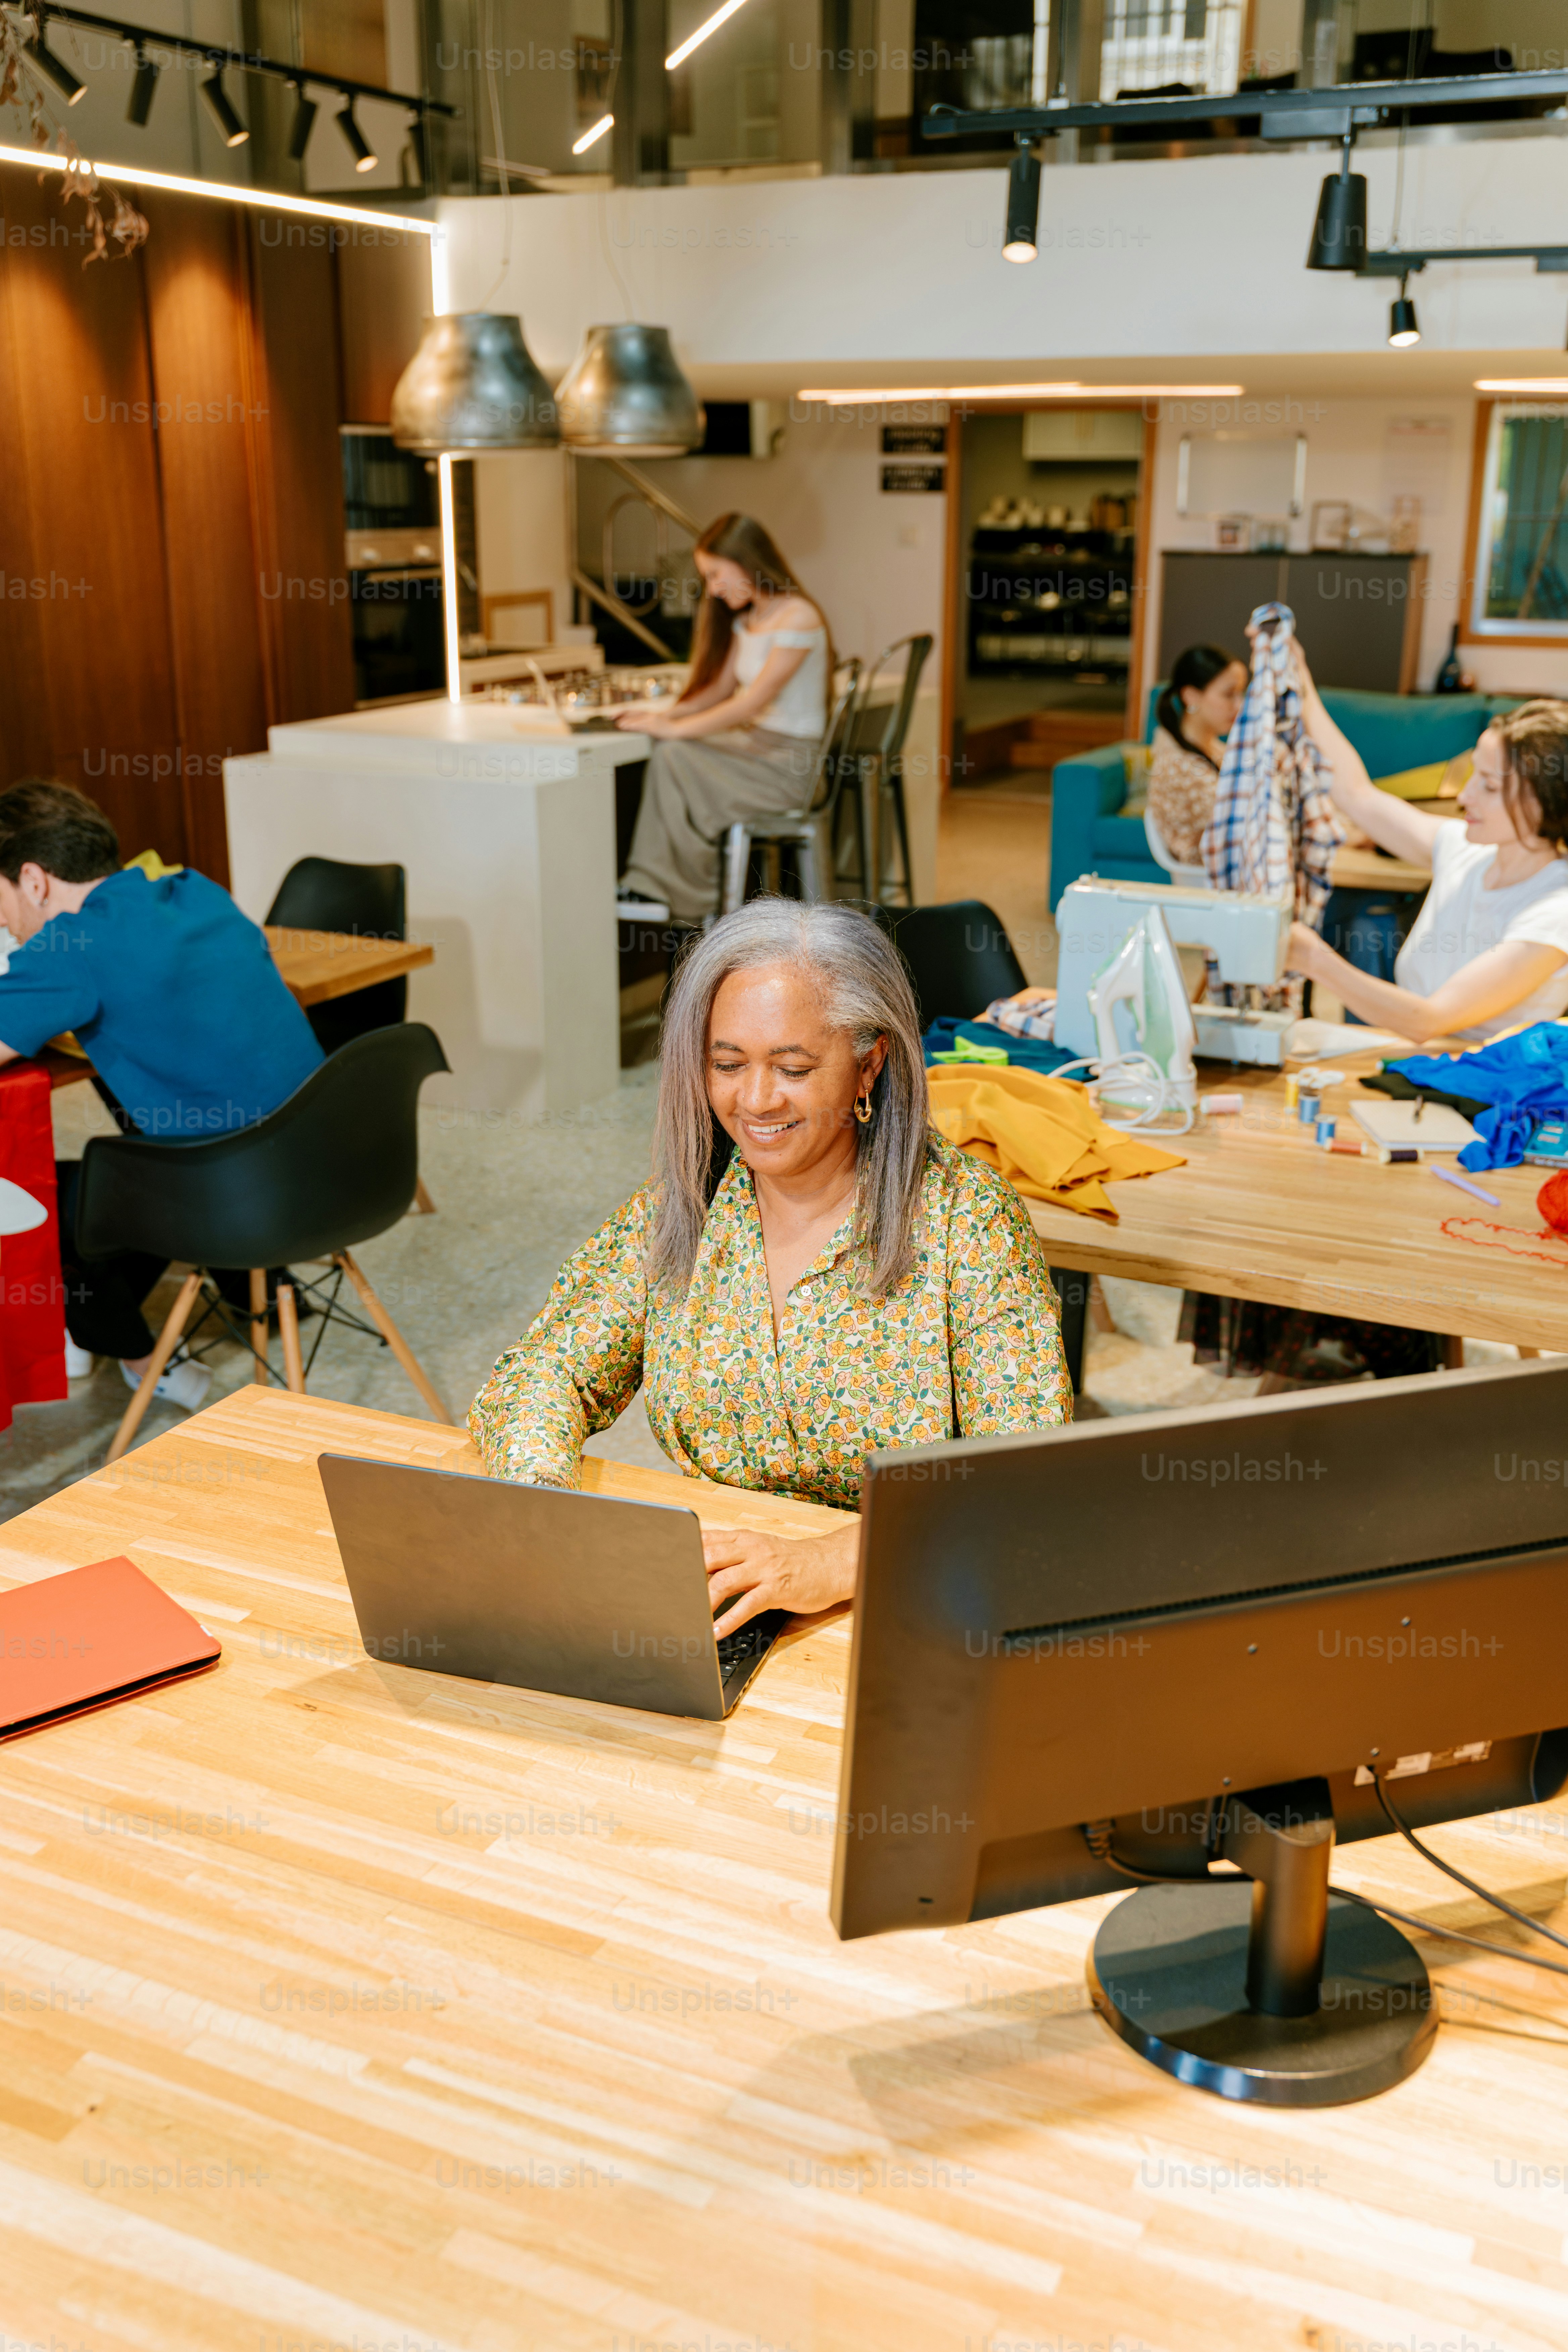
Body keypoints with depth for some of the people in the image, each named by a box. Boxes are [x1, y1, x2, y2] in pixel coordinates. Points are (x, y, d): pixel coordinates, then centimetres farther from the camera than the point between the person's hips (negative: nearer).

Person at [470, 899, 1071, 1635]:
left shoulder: (965, 1216, -8)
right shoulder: (674, 1211, 5)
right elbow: (539, 1377, 3)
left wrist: (832, 1563, -30)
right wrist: (546, 1505, -19)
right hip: (702, 1617, 3)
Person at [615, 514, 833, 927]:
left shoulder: (798, 617, -15)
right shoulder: (746, 620, 14)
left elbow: (750, 704, -20)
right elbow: (721, 688, 16)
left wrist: (673, 729, -19)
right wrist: (665, 715, 0)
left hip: (790, 761, -8)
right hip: (756, 743, 8)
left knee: (675, 759, -24)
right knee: (665, 756, -16)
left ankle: (682, 897, -14)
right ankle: (651, 889, -19)